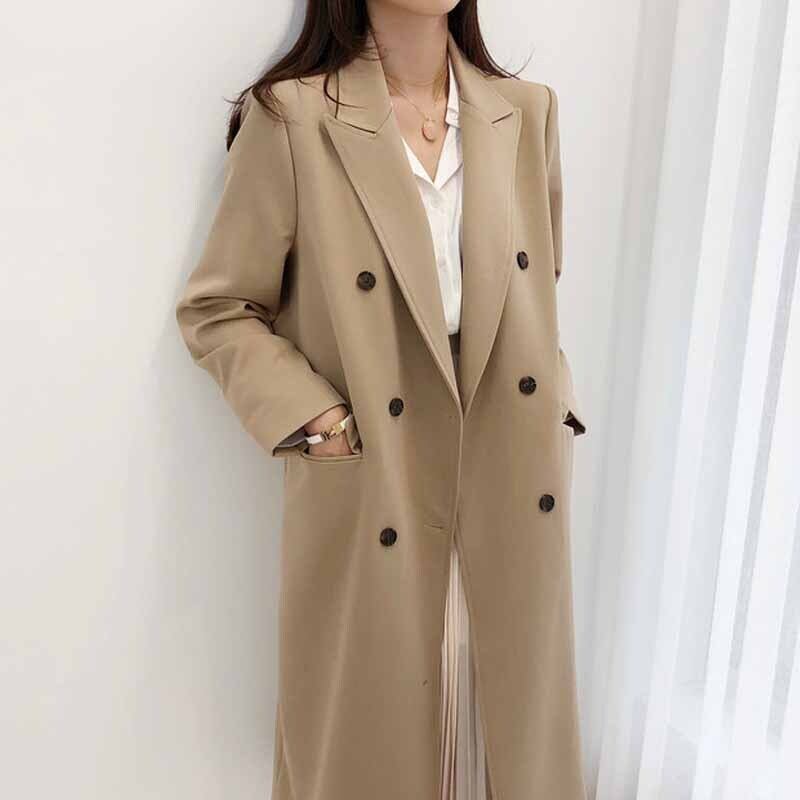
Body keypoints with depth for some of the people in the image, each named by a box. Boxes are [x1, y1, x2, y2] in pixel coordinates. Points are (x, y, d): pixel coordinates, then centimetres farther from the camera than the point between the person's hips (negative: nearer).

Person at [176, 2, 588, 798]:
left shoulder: (526, 112, 4)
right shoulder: (290, 117, -9)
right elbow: (216, 309, -5)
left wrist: (556, 407, 6)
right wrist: (322, 425, -14)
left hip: (514, 498, 4)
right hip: (375, 503, -3)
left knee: (513, 720, 20)